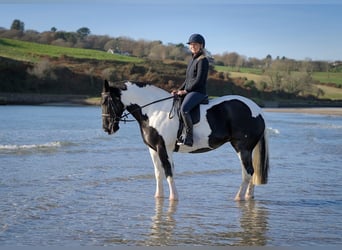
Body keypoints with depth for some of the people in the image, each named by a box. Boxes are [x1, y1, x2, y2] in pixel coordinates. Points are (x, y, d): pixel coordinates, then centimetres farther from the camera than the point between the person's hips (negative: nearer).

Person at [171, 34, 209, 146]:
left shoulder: (203, 60, -8)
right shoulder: (192, 60, 20)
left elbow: (199, 79, -15)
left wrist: (185, 90, -14)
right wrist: (179, 90, 9)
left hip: (198, 92, -10)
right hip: (188, 91, 10)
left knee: (184, 108, -33)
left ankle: (188, 137, -31)